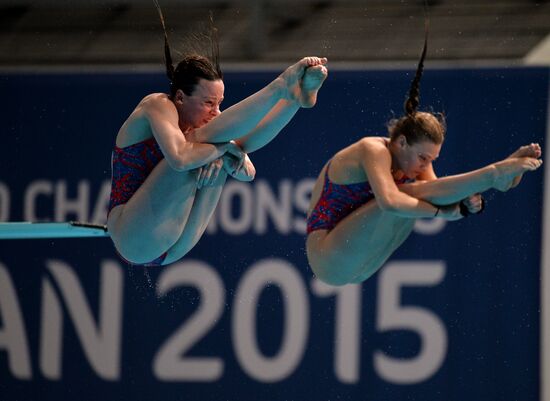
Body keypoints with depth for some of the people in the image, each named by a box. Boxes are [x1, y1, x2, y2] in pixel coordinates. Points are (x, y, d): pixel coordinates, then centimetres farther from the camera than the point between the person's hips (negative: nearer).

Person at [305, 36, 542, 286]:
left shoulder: (412, 156, 6)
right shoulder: (374, 151, -19)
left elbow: (439, 202, -1)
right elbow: (390, 203, -37)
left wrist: (467, 204, -22)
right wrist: (439, 211, -31)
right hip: (328, 259, -9)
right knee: (413, 193, -25)